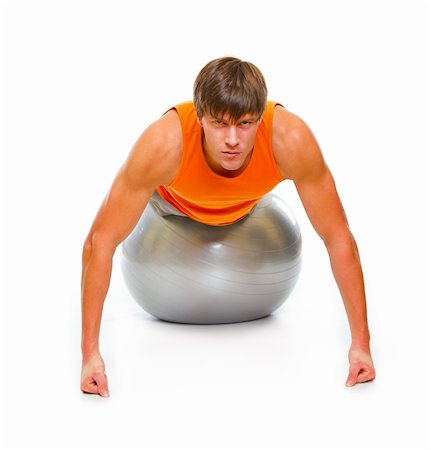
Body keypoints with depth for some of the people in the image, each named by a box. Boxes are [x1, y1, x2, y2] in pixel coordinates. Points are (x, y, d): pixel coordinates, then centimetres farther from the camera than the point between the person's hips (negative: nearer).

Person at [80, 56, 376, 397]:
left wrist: (361, 343, -36)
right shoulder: (164, 145, -49)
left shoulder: (290, 140, -46)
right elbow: (101, 241, -41)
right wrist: (90, 352, -43)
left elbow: (338, 237, -37)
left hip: (249, 201, 1)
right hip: (176, 194, -1)